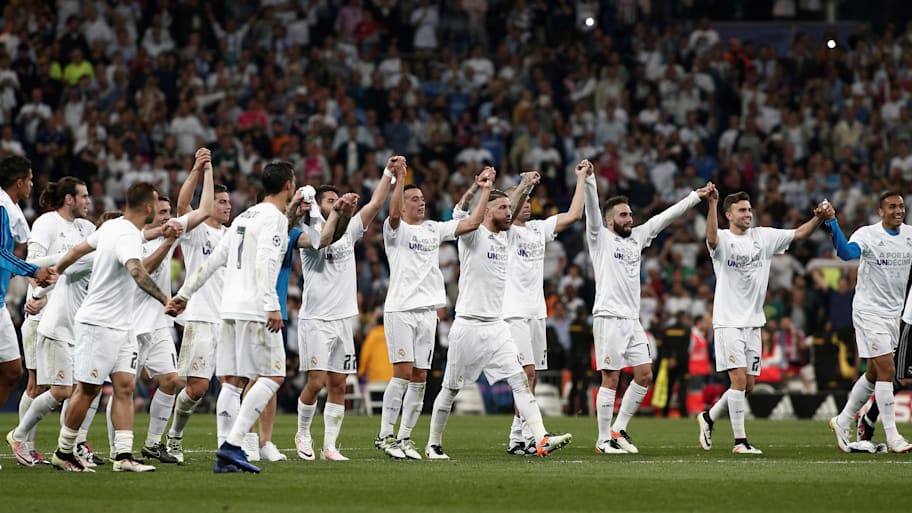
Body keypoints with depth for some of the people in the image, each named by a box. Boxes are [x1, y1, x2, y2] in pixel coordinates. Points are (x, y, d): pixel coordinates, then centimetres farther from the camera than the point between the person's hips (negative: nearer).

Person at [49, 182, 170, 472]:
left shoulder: (111, 227, 8)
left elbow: (79, 249, 21)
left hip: (120, 328, 9)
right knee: (88, 390, 0)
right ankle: (63, 453, 12)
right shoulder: (128, 237, -21)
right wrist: (165, 299, -49)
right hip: (100, 325, -9)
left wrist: (55, 272, 35)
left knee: (125, 386, 0)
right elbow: (137, 272, -40)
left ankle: (123, 456, -6)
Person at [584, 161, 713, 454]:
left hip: (633, 320, 7)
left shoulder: (637, 237, 16)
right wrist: (588, 179, -29)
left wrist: (695, 197, 21)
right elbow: (592, 208, -15)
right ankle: (603, 440, -1)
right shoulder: (600, 238, -1)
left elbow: (665, 218, 20)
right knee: (611, 379, -6)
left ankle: (618, 430, 15)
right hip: (609, 318, -7)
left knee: (644, 375, 4)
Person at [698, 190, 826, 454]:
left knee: (748, 384, 9)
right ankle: (740, 440, -9)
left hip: (753, 322, 6)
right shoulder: (723, 240, -8)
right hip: (728, 321, -6)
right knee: (739, 378, -14)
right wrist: (712, 204, -46)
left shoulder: (763, 237, 8)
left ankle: (709, 417, 30)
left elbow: (798, 234, 7)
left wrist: (818, 218, -12)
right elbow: (712, 238, -31)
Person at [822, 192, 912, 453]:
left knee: (875, 374, 13)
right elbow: (847, 252, -32)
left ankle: (842, 422, 29)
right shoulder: (867, 234, -14)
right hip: (869, 312, -7)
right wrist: (832, 223, -46)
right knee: (887, 370, -13)